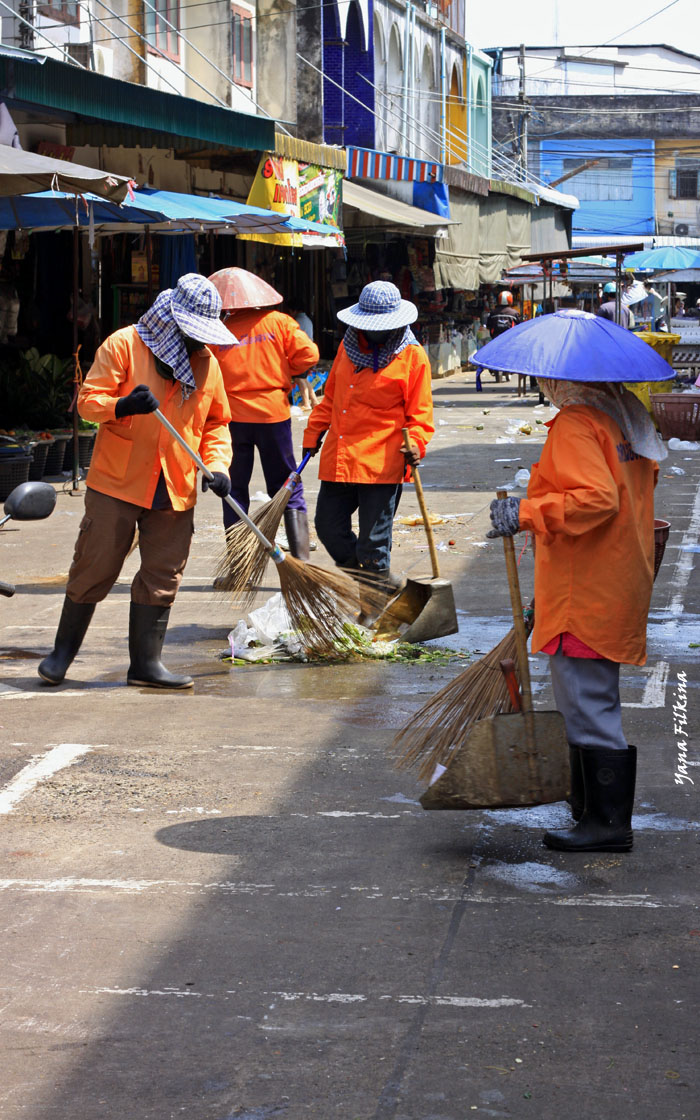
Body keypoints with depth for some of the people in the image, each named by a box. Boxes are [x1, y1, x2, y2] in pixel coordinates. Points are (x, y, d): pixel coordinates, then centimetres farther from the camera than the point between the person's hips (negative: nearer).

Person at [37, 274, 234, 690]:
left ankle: (146, 662, 14)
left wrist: (218, 466, -2)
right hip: (118, 482, -4)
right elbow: (88, 400, -9)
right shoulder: (124, 345, -6)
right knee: (95, 569, 1)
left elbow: (216, 422, 15)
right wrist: (123, 406, -29)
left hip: (176, 490, 4)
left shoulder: (207, 362, 8)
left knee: (162, 577, 5)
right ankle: (63, 651, 17)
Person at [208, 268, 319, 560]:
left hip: (232, 417, -1)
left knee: (234, 491, 10)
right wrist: (284, 374, 10)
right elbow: (308, 354, -6)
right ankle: (301, 560, -1)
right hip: (273, 413, 1)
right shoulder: (278, 322, -1)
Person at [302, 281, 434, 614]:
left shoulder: (412, 355, -3)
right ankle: (357, 573, 32)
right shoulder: (349, 346, 14)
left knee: (374, 537, -1)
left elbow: (419, 411, -1)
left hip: (382, 461, -6)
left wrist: (414, 444, -17)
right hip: (338, 458, 6)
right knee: (328, 525, 8)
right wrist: (313, 434, 21)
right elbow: (330, 397, 24)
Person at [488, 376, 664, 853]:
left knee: (587, 700, -7)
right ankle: (588, 803, 30)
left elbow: (597, 499, -28)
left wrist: (526, 513, -25)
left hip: (585, 594, -10)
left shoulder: (576, 424, -17)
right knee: (593, 699, 20)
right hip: (619, 583, 10)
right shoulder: (627, 418, 12)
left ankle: (608, 821, -6)